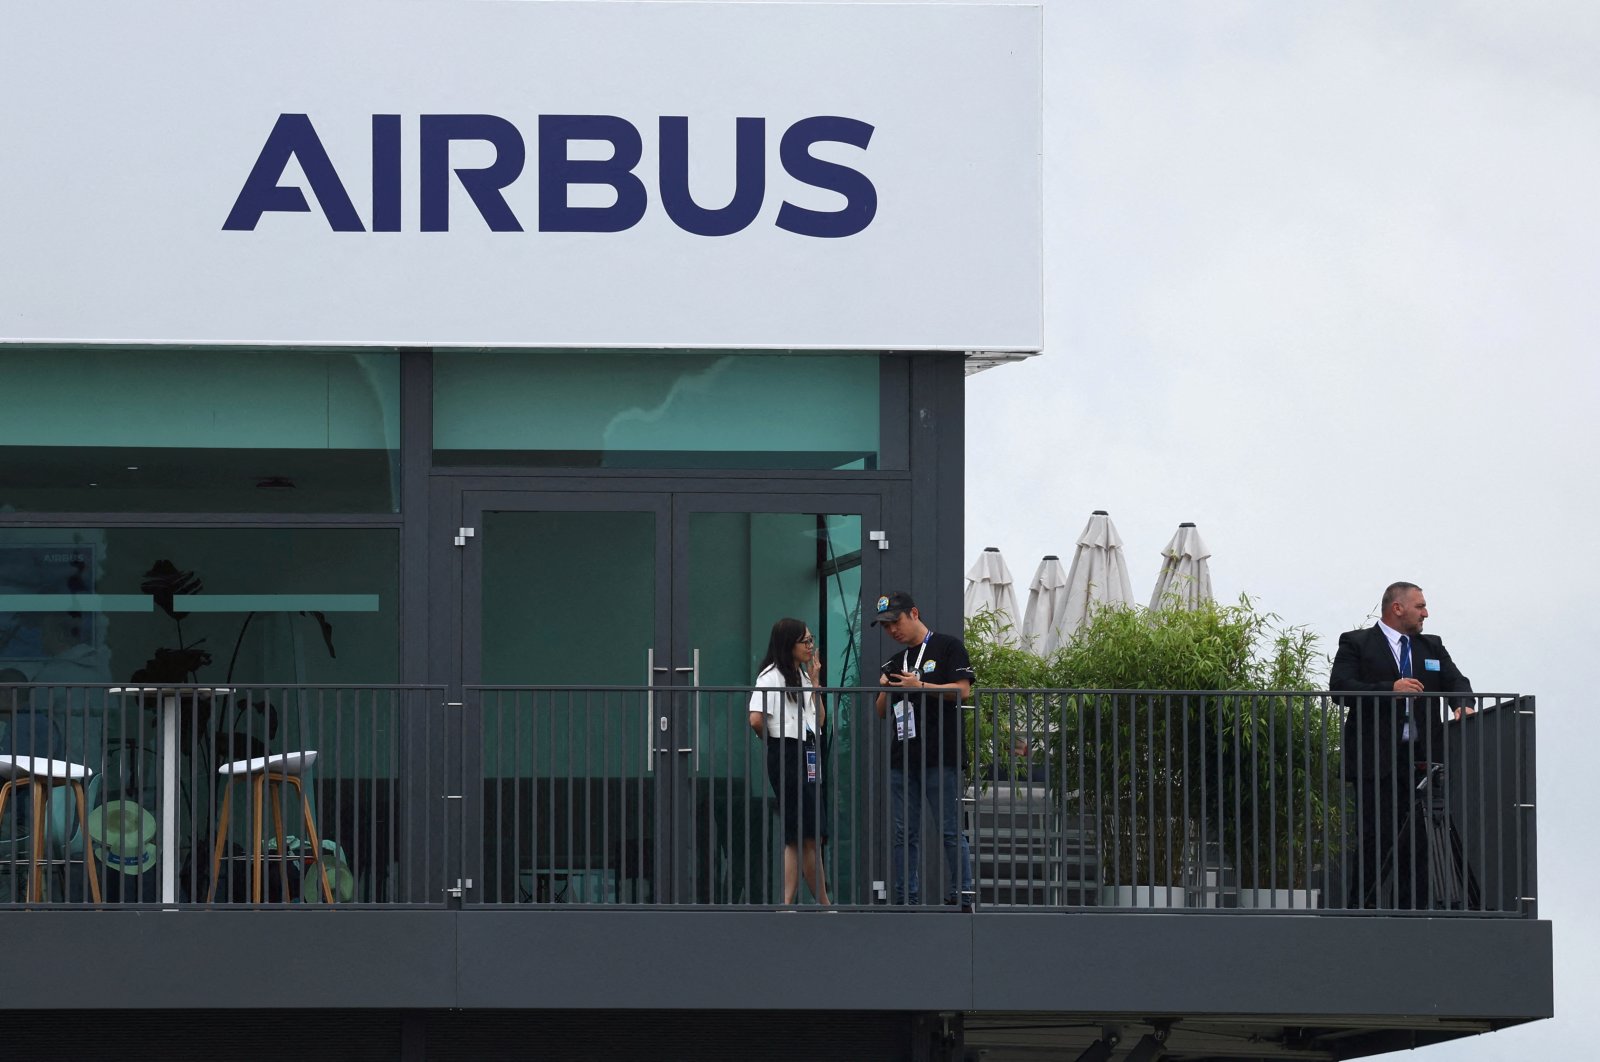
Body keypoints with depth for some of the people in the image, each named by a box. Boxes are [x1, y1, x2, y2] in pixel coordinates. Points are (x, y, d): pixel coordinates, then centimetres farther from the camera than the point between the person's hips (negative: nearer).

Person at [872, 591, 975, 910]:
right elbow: (882, 712, 21)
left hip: (941, 756, -6)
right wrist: (885, 689, 1)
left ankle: (961, 897, -7)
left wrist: (919, 686, -14)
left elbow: (962, 690, -7)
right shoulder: (893, 663, 22)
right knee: (904, 833, 4)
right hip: (902, 759, 6)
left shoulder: (948, 647, 3)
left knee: (951, 832, -8)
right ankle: (906, 900, 6)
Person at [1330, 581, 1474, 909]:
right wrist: (1390, 690, -19)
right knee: (1375, 839, -8)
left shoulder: (1432, 647, 21)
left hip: (1422, 760, 5)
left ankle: (1411, 910, 5)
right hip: (1378, 761, -5)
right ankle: (1364, 909, -3)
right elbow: (1340, 687, -8)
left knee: (1419, 843, 2)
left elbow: (1456, 682, 11)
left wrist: (1463, 705, -12)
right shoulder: (1356, 644, 5)